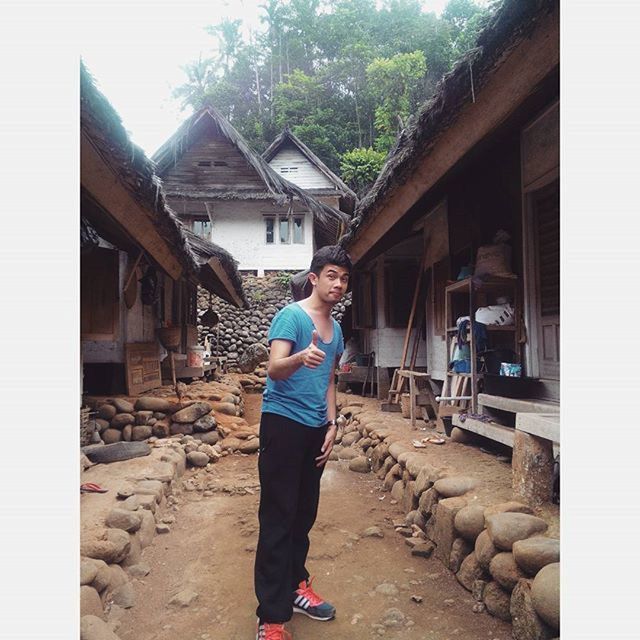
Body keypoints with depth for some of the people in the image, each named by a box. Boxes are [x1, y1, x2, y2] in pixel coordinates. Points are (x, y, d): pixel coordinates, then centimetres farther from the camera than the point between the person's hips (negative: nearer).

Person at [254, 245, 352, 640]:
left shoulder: (336, 329, 13)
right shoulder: (290, 316, -9)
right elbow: (275, 370, -22)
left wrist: (332, 423, 10)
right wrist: (301, 358, -42)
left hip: (316, 429, 7)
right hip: (283, 423, -7)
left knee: (305, 515, 15)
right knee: (278, 518, -4)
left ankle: (295, 586, 32)